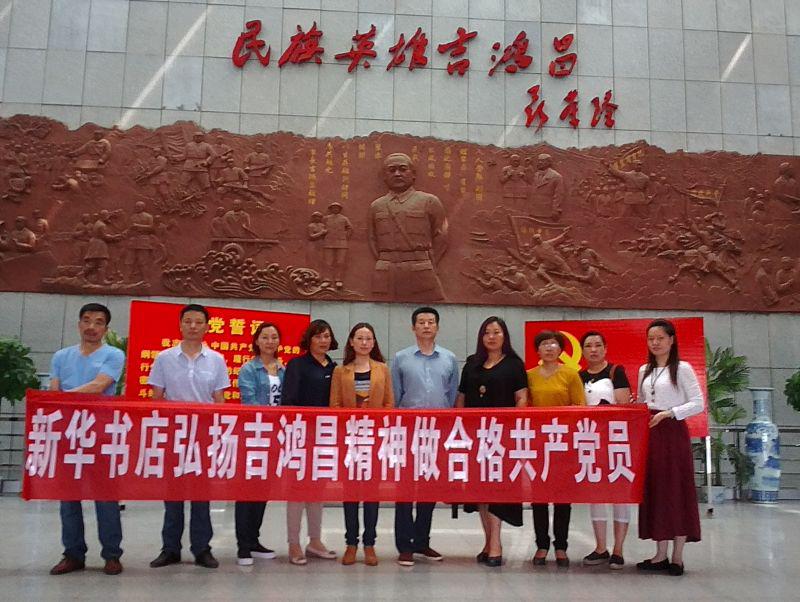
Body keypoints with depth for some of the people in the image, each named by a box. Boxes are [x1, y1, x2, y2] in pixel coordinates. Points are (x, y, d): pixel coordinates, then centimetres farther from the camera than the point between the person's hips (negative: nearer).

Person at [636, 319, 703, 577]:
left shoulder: (682, 368, -4)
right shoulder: (644, 370, 13)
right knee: (654, 490, 6)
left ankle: (677, 557, 7)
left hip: (673, 433, -6)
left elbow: (698, 404, -8)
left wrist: (669, 413, -17)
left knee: (676, 490, -1)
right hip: (649, 433, 6)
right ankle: (660, 554, 13)